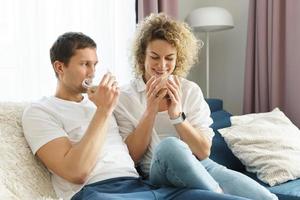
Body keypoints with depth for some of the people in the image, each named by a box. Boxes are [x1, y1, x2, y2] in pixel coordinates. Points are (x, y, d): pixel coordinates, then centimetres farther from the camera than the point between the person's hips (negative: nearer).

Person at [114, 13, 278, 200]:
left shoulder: (191, 90, 6)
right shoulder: (125, 97, 1)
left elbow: (204, 152, 0)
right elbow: (132, 156, -5)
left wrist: (177, 115, -15)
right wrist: (150, 110, -15)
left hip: (202, 167, 1)